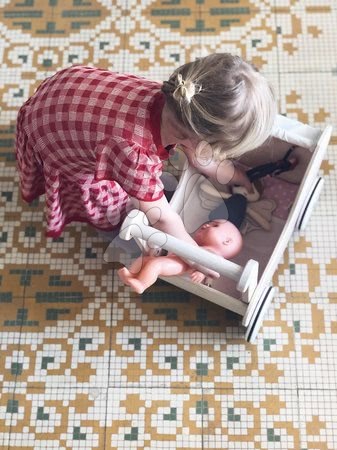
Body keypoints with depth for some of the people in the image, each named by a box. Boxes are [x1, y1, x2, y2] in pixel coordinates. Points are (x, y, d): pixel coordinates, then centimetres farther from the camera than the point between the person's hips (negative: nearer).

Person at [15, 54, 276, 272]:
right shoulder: (133, 151, -45)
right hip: (47, 132, -5)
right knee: (112, 212, 4)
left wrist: (241, 179, 9)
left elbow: (203, 155, -3)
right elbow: (161, 217, -28)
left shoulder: (177, 104, -26)